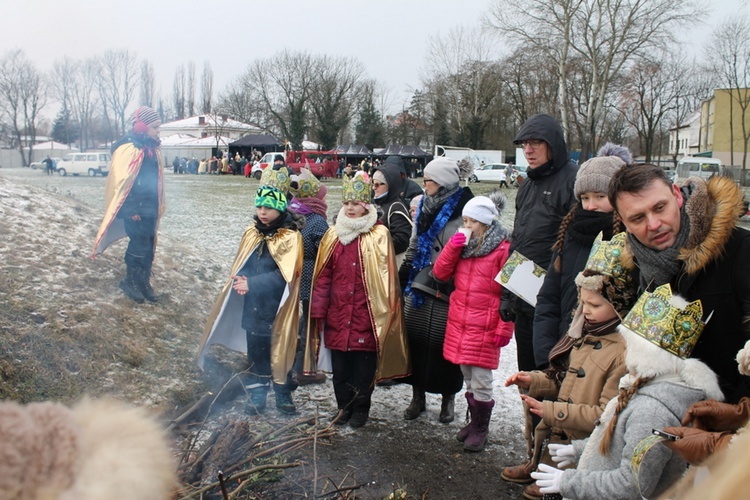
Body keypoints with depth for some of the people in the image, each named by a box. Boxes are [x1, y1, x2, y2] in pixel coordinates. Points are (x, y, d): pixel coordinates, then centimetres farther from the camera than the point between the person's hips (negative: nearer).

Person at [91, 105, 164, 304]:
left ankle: (144, 282, 21)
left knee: (148, 245, 11)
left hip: (150, 207, 8)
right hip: (134, 208, -8)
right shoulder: (128, 148, -14)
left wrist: (159, 205, 14)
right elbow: (121, 181, -16)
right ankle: (130, 280, 13)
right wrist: (130, 210, -16)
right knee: (140, 245, -4)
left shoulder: (153, 149, 12)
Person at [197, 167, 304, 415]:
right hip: (252, 305, 5)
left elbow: (285, 275, -19)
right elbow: (240, 265, 8)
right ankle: (257, 394, 27)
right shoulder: (252, 232, 5)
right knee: (255, 350, 13)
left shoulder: (291, 236, -12)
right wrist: (242, 282, -13)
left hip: (277, 308, -4)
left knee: (280, 351, 7)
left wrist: (252, 284, -22)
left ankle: (283, 394, 25)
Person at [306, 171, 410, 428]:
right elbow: (323, 275, 8)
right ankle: (344, 405, 28)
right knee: (339, 363, 11)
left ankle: (361, 408, 21)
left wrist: (384, 310, -11)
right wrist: (318, 310, 4)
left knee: (364, 362, 4)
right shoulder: (333, 235, 8)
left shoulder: (379, 235, -3)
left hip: (367, 313, -3)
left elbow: (385, 276, -6)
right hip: (338, 313, 4)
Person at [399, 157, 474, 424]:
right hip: (419, 286, 6)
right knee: (415, 340, 7)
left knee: (445, 344, 0)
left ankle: (448, 399, 20)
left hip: (446, 291, -6)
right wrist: (402, 276, 19)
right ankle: (418, 396, 22)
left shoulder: (463, 210, -8)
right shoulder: (426, 207, 14)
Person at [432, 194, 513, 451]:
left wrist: (504, 329, -13)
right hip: (459, 323, 6)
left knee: (480, 381, 1)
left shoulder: (503, 249, -9)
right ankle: (474, 421, 32)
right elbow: (440, 273, 8)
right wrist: (452, 247, -6)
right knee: (468, 378, 16)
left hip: (485, 326, -6)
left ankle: (481, 429, 18)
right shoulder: (463, 244, 10)